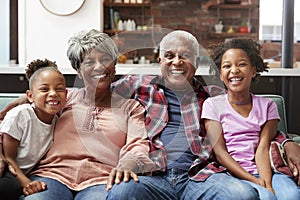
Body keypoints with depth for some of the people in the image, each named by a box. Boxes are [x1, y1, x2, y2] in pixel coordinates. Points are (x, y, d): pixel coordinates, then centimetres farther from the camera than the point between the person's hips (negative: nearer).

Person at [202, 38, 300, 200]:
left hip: (265, 170, 2)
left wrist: (266, 182, -17)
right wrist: (255, 181, -13)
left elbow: (263, 148, 2)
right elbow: (220, 152, -1)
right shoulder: (212, 105, 8)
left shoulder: (267, 106, 15)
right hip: (233, 174, -2)